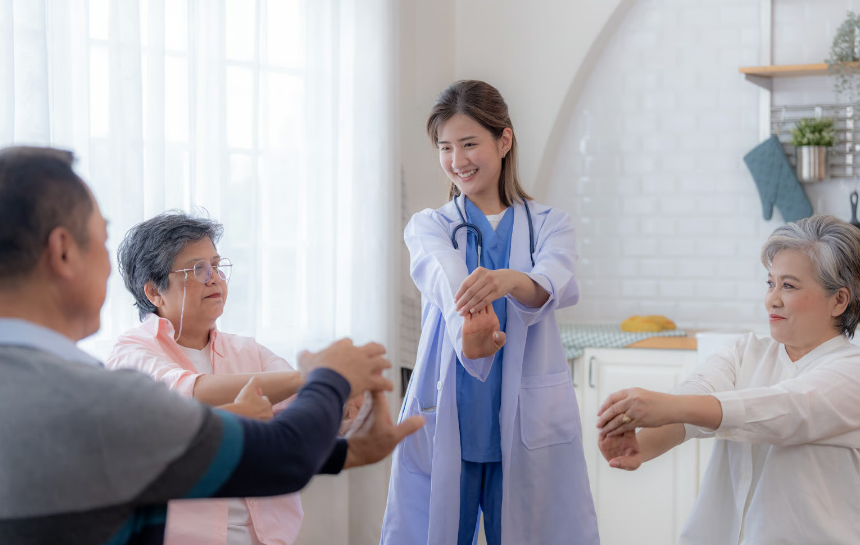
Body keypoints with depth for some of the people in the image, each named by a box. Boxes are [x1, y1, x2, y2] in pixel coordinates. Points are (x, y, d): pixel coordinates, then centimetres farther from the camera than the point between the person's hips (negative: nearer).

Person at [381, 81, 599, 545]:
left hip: (528, 426, 0)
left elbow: (558, 283, -16)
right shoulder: (427, 226, 8)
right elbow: (443, 278, -16)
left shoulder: (548, 224, 8)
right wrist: (468, 327, -40)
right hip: (442, 420, 0)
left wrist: (509, 280, -40)